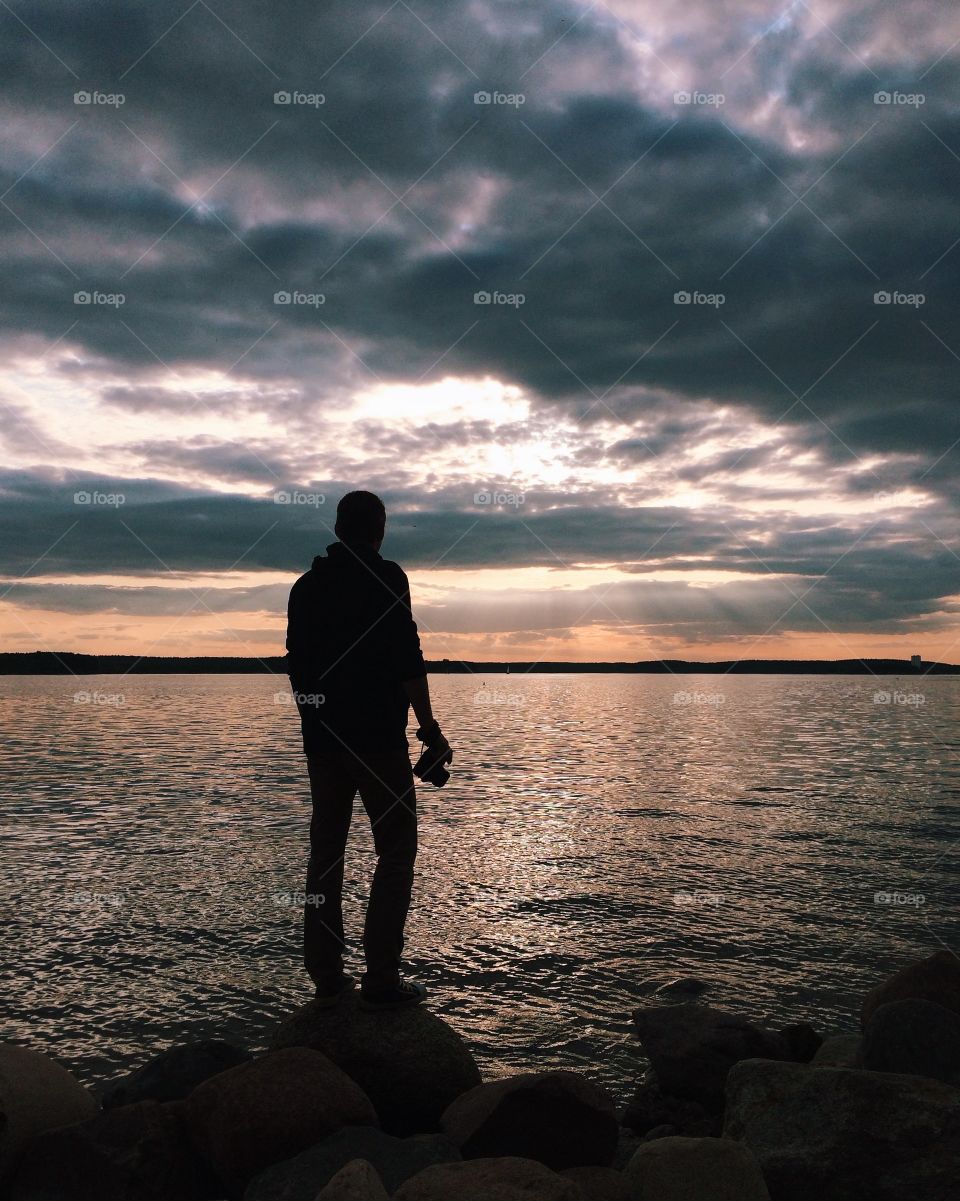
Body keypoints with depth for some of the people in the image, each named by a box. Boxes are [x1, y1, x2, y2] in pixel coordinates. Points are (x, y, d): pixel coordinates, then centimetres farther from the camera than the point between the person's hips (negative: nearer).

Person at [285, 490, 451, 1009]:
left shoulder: (305, 586, 11)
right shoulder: (384, 578, -8)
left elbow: (297, 665, 15)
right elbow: (407, 661, -14)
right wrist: (430, 730, -9)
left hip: (322, 738, 6)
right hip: (378, 737, -6)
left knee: (326, 850, 11)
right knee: (395, 851, 1)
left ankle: (326, 976, 15)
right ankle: (380, 980, -1)